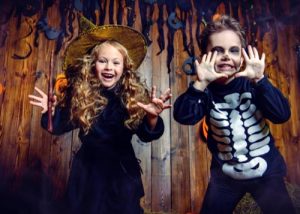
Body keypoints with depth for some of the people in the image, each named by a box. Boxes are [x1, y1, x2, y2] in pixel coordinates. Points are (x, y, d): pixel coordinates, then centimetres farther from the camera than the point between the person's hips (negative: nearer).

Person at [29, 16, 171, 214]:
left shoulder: (135, 95, -14)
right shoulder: (79, 94, -13)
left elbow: (146, 136, -13)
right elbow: (61, 126, -2)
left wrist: (152, 118, -33)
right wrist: (52, 112, -22)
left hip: (123, 171, 0)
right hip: (88, 170, 1)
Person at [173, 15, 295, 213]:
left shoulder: (251, 82, -10)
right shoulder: (206, 90, -10)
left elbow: (282, 115, -22)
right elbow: (183, 116, -26)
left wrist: (259, 80, -33)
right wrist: (200, 84, -37)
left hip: (266, 172, 0)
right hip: (225, 175, 1)